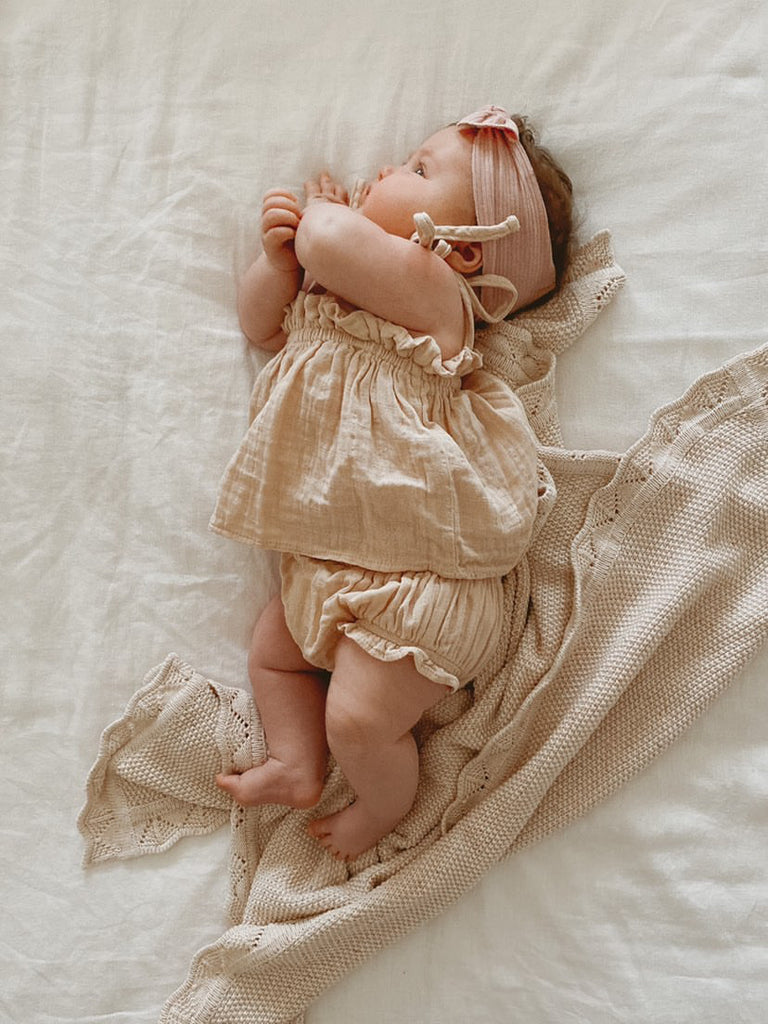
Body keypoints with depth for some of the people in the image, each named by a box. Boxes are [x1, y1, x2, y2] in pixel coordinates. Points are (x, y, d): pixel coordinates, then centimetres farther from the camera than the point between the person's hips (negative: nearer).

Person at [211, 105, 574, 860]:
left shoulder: (426, 285, -16)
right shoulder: (332, 288, 15)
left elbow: (335, 245, -32)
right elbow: (262, 325, 25)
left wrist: (324, 209, -6)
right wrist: (279, 257, 4)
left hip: (415, 575, -10)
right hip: (329, 561, 10)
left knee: (359, 720, -8)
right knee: (271, 652, 22)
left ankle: (386, 808, 22)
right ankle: (296, 766, 36)